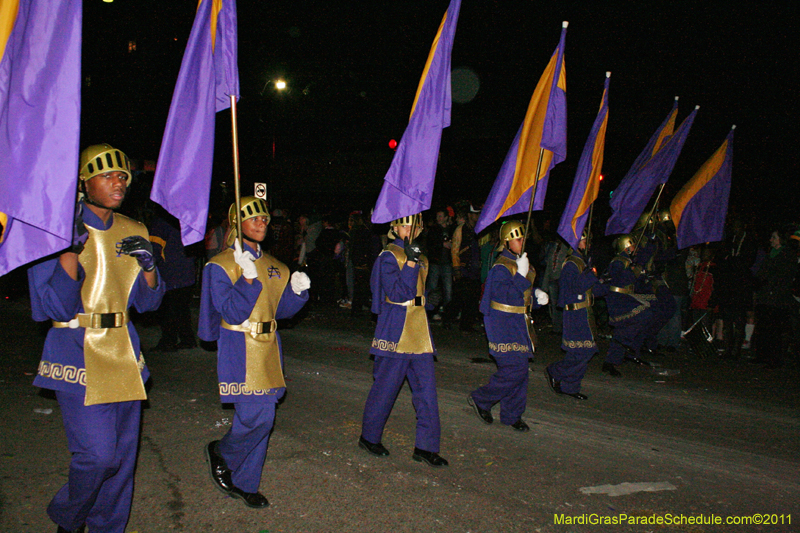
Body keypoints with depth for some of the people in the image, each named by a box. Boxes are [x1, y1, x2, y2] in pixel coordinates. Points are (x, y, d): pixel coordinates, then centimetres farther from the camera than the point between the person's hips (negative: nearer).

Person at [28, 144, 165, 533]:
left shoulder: (133, 232, 8)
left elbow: (147, 303, 11)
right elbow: (56, 308, -14)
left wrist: (148, 265, -9)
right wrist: (71, 247, -24)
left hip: (124, 354, 5)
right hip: (79, 353, -5)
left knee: (123, 453, 10)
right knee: (98, 453, -10)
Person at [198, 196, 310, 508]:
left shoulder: (274, 267, 13)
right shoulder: (221, 265, -6)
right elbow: (232, 313, -16)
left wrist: (297, 291, -3)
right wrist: (249, 277, -24)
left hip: (268, 348, 7)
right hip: (240, 351, -6)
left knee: (261, 419, 9)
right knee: (257, 416, -14)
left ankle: (244, 483, 25)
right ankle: (221, 453, 16)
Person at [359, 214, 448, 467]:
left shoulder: (419, 256, 14)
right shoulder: (389, 256, -9)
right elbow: (398, 293, -20)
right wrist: (411, 262, -23)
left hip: (419, 328, 7)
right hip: (396, 329, -7)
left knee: (426, 386, 4)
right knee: (386, 386, 3)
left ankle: (426, 446, 12)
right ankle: (369, 437, 22)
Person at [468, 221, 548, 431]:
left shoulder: (521, 262, 12)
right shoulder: (501, 266, -15)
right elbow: (508, 296, -24)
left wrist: (538, 296, 3)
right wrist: (521, 275, -27)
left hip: (520, 323, 9)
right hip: (505, 325, -9)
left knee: (520, 370, 10)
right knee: (515, 369, -12)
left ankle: (512, 415, 21)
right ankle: (480, 399, 6)